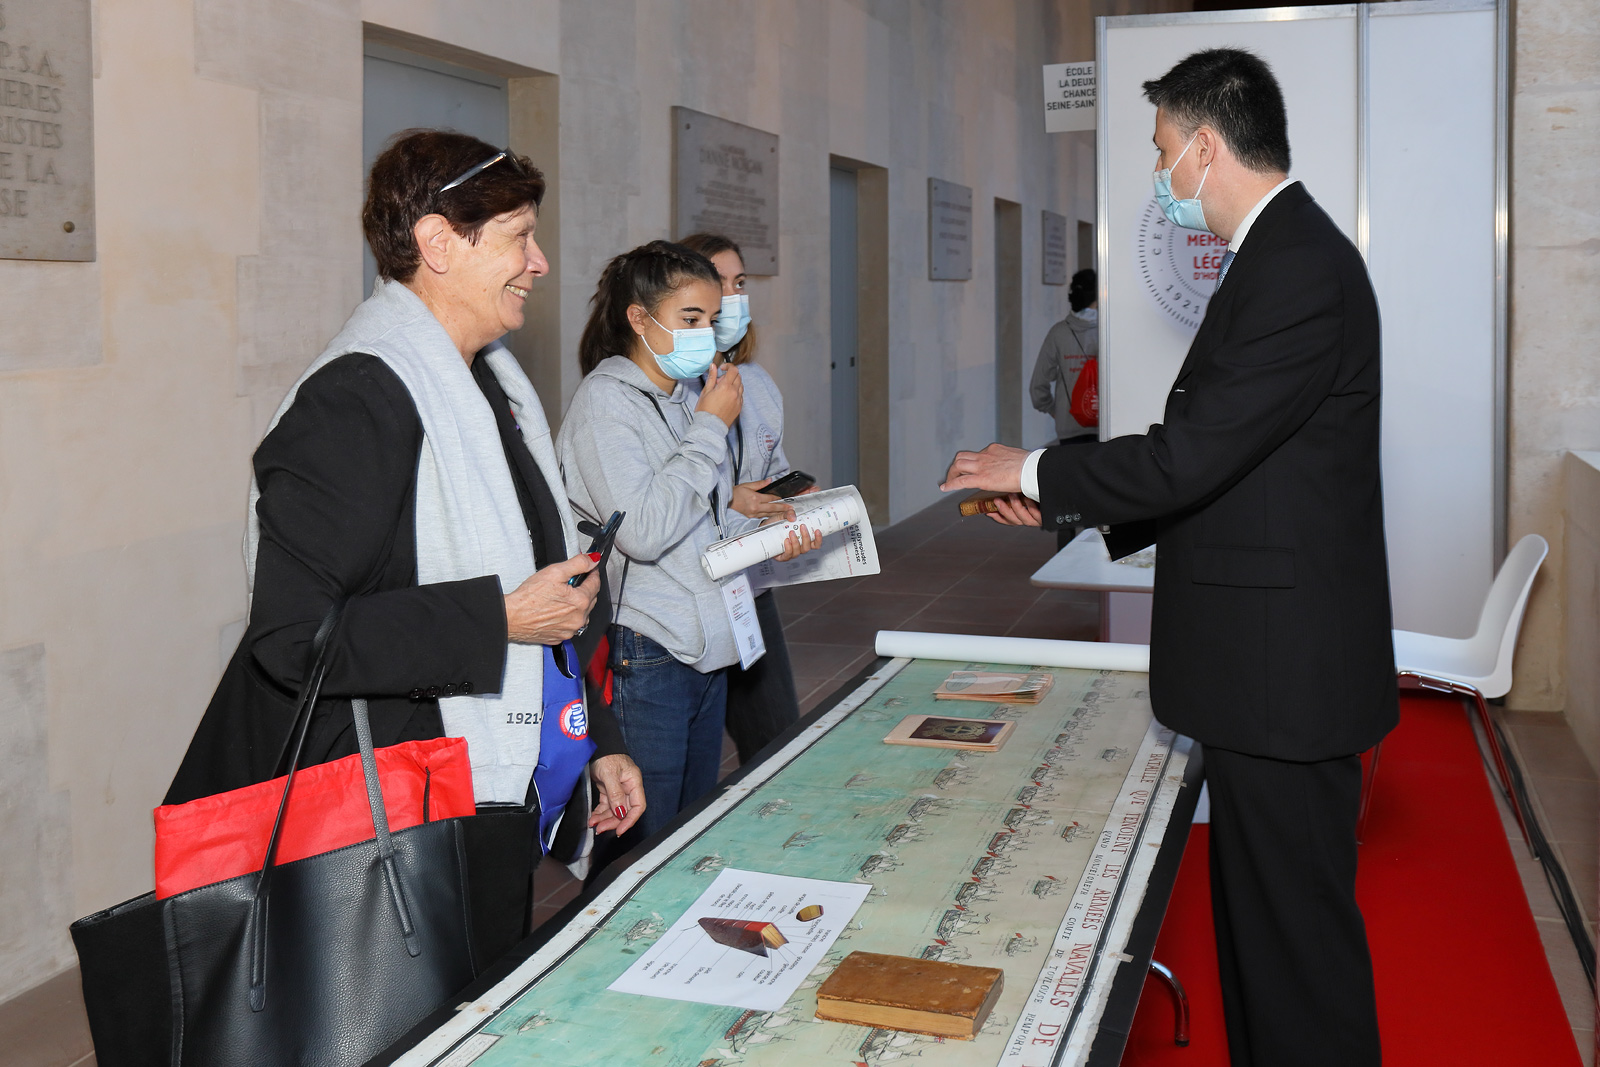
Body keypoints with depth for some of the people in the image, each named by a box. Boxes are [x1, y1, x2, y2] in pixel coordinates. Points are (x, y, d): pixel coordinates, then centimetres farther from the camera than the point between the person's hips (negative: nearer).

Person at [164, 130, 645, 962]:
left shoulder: (491, 383, 13)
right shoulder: (355, 401, -18)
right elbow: (292, 636, -24)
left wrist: (594, 740, 18)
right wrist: (501, 618, -21)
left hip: (498, 804, 9)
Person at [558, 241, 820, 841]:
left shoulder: (691, 397, 12)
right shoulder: (604, 401, -12)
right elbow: (642, 532, -24)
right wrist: (711, 429, -16)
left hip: (708, 650, 8)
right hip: (645, 657, -8)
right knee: (644, 846, 0)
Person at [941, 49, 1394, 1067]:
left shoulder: (1301, 267, -19)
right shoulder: (1283, 253, 14)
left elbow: (1191, 453, -24)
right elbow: (1212, 453, 16)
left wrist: (1034, 471, -9)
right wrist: (1059, 501, 12)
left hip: (1284, 674, -10)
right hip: (1267, 667, 10)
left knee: (1297, 925, 2)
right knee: (1258, 913, 21)